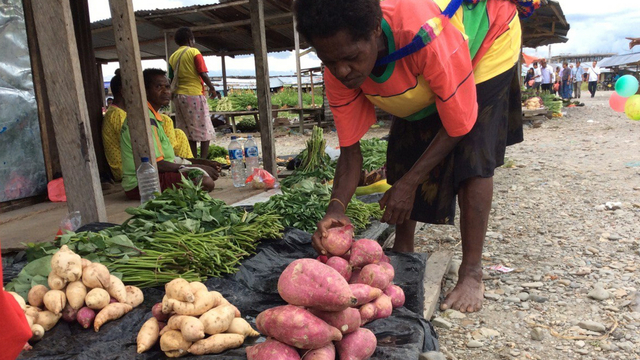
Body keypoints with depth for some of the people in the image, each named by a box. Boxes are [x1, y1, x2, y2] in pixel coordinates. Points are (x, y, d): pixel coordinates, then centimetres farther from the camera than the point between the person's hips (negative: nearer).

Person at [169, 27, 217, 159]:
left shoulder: (173, 56, 10)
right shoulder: (194, 52, -6)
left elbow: (171, 79, 12)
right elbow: (203, 74, -12)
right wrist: (212, 88, 1)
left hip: (178, 95, 6)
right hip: (194, 94, -6)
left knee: (188, 131, 10)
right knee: (204, 131, 2)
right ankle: (203, 160, -2)